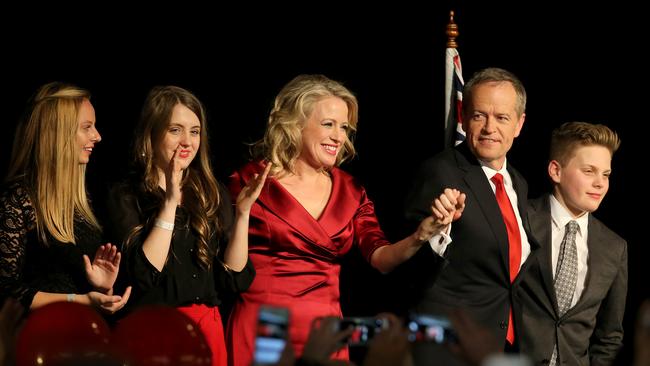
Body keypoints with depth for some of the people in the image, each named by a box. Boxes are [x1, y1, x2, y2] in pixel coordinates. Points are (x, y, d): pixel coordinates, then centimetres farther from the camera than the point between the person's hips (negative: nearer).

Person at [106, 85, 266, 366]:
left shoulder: (213, 196, 7)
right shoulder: (125, 197, -4)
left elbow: (235, 279, 1)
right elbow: (144, 275, -17)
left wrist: (243, 212, -9)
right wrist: (169, 203, -19)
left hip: (207, 329, 4)